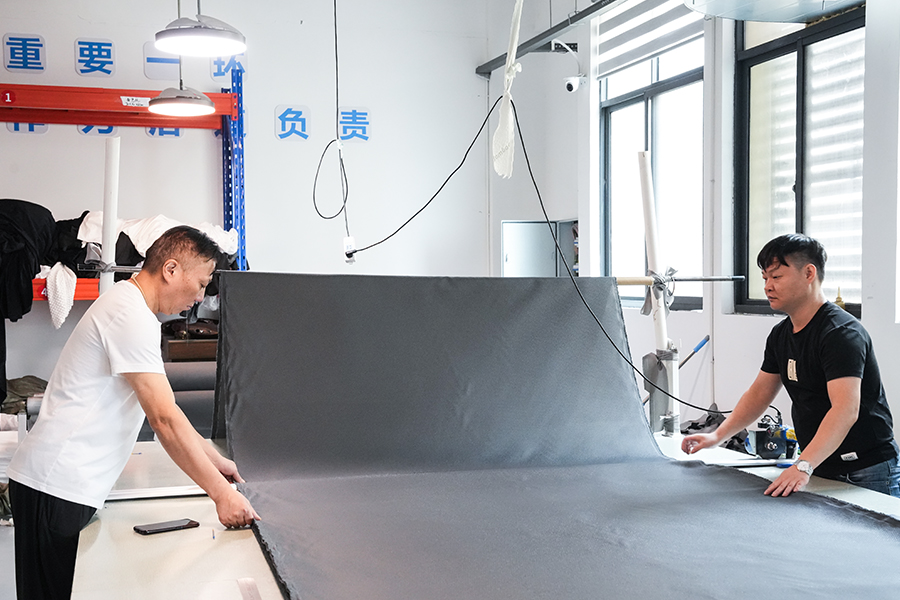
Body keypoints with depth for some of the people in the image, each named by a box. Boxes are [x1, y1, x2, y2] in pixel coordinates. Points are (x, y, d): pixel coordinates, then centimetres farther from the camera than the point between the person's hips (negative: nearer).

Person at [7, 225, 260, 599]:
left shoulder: (131, 307, 16)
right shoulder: (131, 316, -17)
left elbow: (164, 410, 22)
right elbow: (165, 420, -22)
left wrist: (214, 460, 21)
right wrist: (221, 492, -20)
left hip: (68, 483, 10)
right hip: (57, 486, -10)